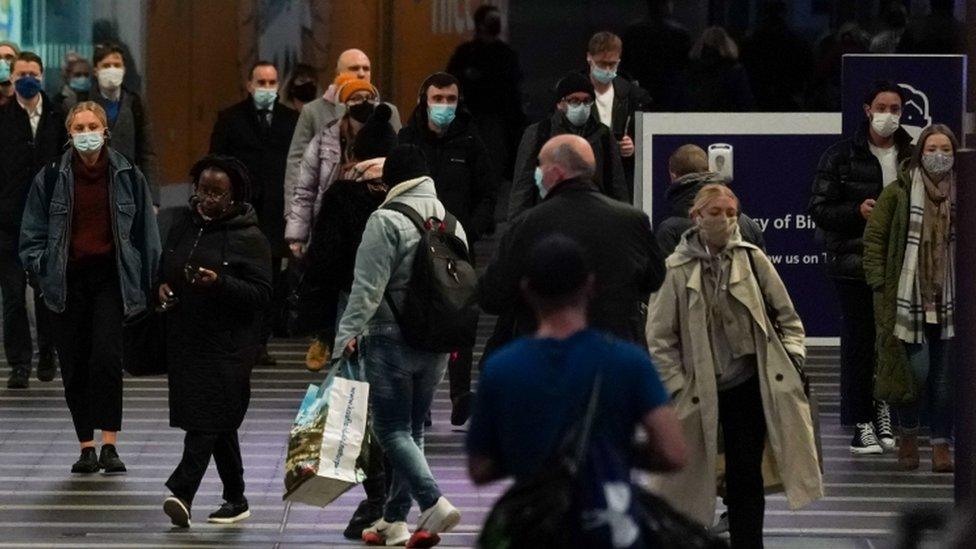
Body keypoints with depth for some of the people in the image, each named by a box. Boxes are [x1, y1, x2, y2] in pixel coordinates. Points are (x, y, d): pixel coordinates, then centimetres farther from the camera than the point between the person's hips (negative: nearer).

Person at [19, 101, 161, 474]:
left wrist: (145, 284, 5)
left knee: (106, 356, -18)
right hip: (69, 281, 2)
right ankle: (86, 447, 12)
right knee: (74, 367, 3)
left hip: (111, 278, -2)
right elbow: (32, 233, 10)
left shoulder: (127, 176, 4)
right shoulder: (51, 178, 3)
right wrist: (43, 269, -2)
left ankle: (109, 445, -18)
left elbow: (146, 233, 9)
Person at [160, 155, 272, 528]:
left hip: (226, 346, -6)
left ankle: (182, 492, -25)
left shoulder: (249, 238, -7)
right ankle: (235, 500, 21)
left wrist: (219, 283, -25)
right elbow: (165, 268, 25)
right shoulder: (183, 225, 11)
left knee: (207, 420, -15)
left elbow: (261, 294, -12)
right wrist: (162, 287, 2)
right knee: (219, 425, 13)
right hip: (185, 339, 6)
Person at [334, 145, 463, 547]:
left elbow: (368, 287, -18)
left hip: (390, 341, -7)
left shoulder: (387, 220, -12)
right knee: (413, 429, 13)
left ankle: (434, 503, -21)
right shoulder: (451, 222, 10)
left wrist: (349, 333, -15)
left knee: (392, 428, -3)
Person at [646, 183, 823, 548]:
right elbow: (659, 339, -3)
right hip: (700, 390, -1)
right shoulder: (676, 270, -5)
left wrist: (792, 359, 0)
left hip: (749, 383, 1)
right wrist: (678, 386, -8)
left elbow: (787, 316, 10)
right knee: (688, 477, 7)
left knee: (746, 476, 1)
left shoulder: (752, 260, 1)